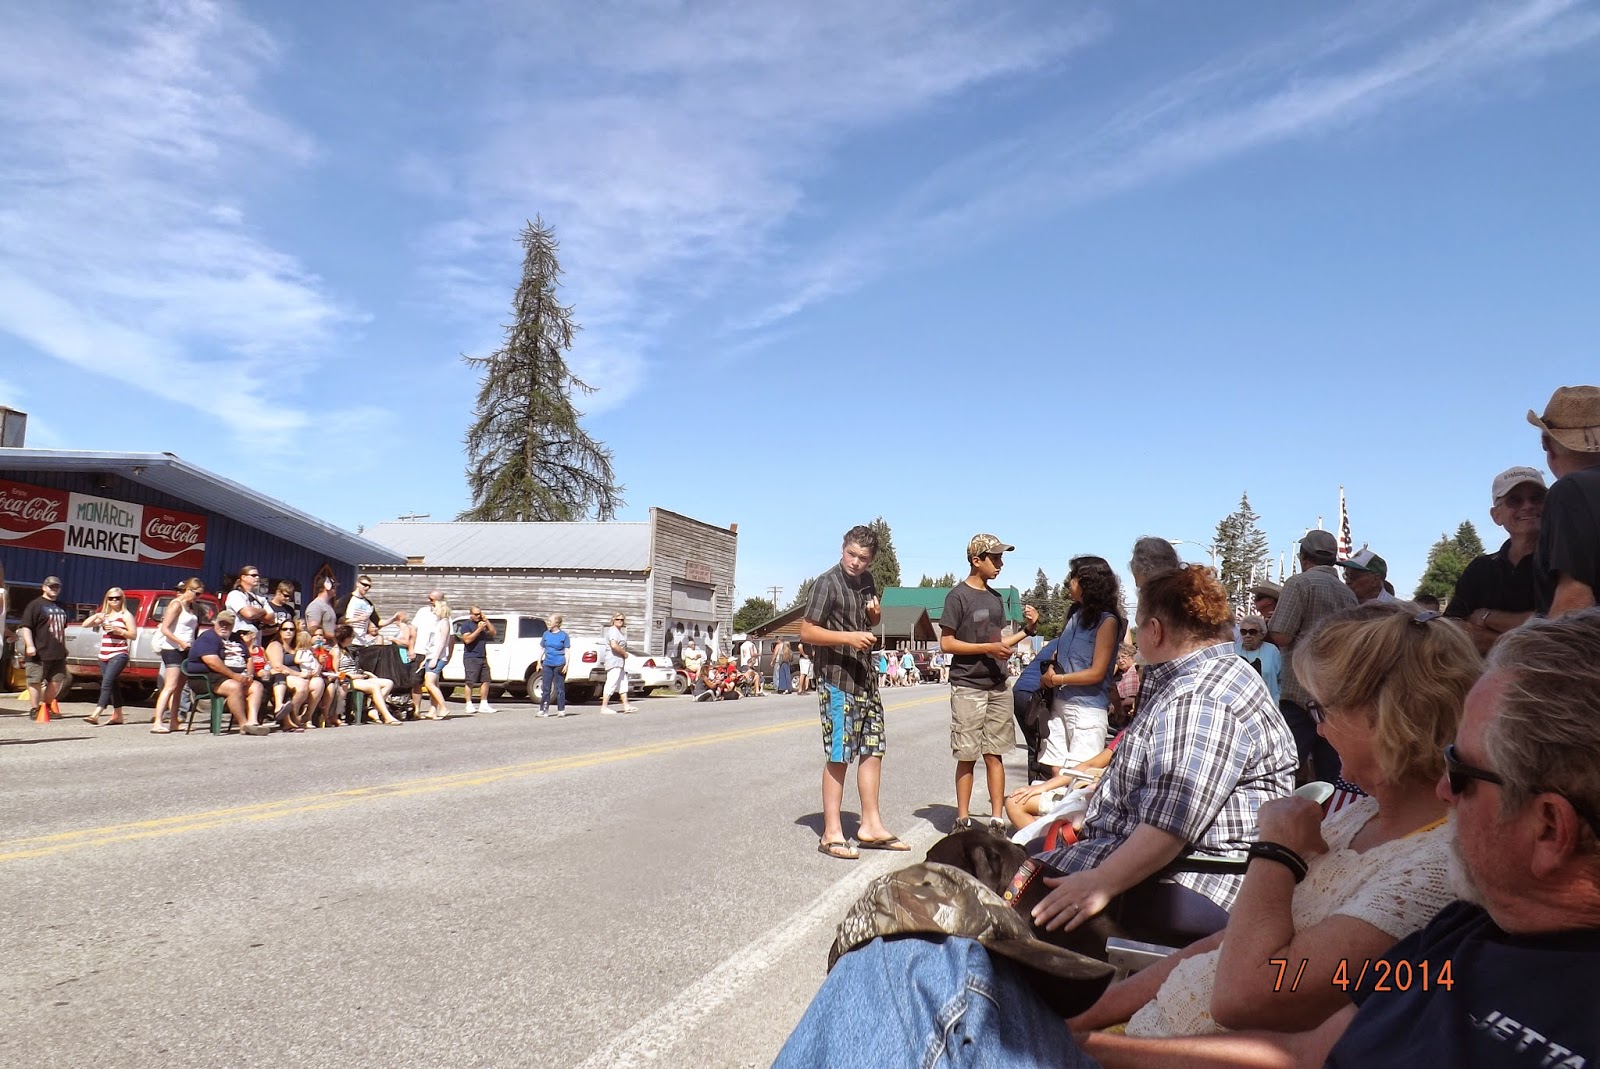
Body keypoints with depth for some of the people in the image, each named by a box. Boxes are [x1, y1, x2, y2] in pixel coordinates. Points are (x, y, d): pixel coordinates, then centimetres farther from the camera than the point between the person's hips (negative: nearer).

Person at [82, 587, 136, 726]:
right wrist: (96, 616, -4)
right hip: (104, 656, 7)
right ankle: (118, 715, 19)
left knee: (107, 683, -18)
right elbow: (85, 625, 13)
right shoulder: (104, 616, 19)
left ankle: (96, 715, -28)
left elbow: (133, 634, -5)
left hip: (119, 655, -7)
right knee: (112, 685, 11)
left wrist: (117, 630, -18)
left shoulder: (126, 615, 2)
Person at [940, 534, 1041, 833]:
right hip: (968, 687, -6)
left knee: (994, 755, 6)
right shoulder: (958, 596, -7)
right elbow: (946, 643, -10)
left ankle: (997, 819, 10)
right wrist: (988, 648, -16)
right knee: (967, 757, 0)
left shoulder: (995, 598, 14)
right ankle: (963, 820, 9)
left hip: (997, 687, 6)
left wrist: (1027, 629, 6)